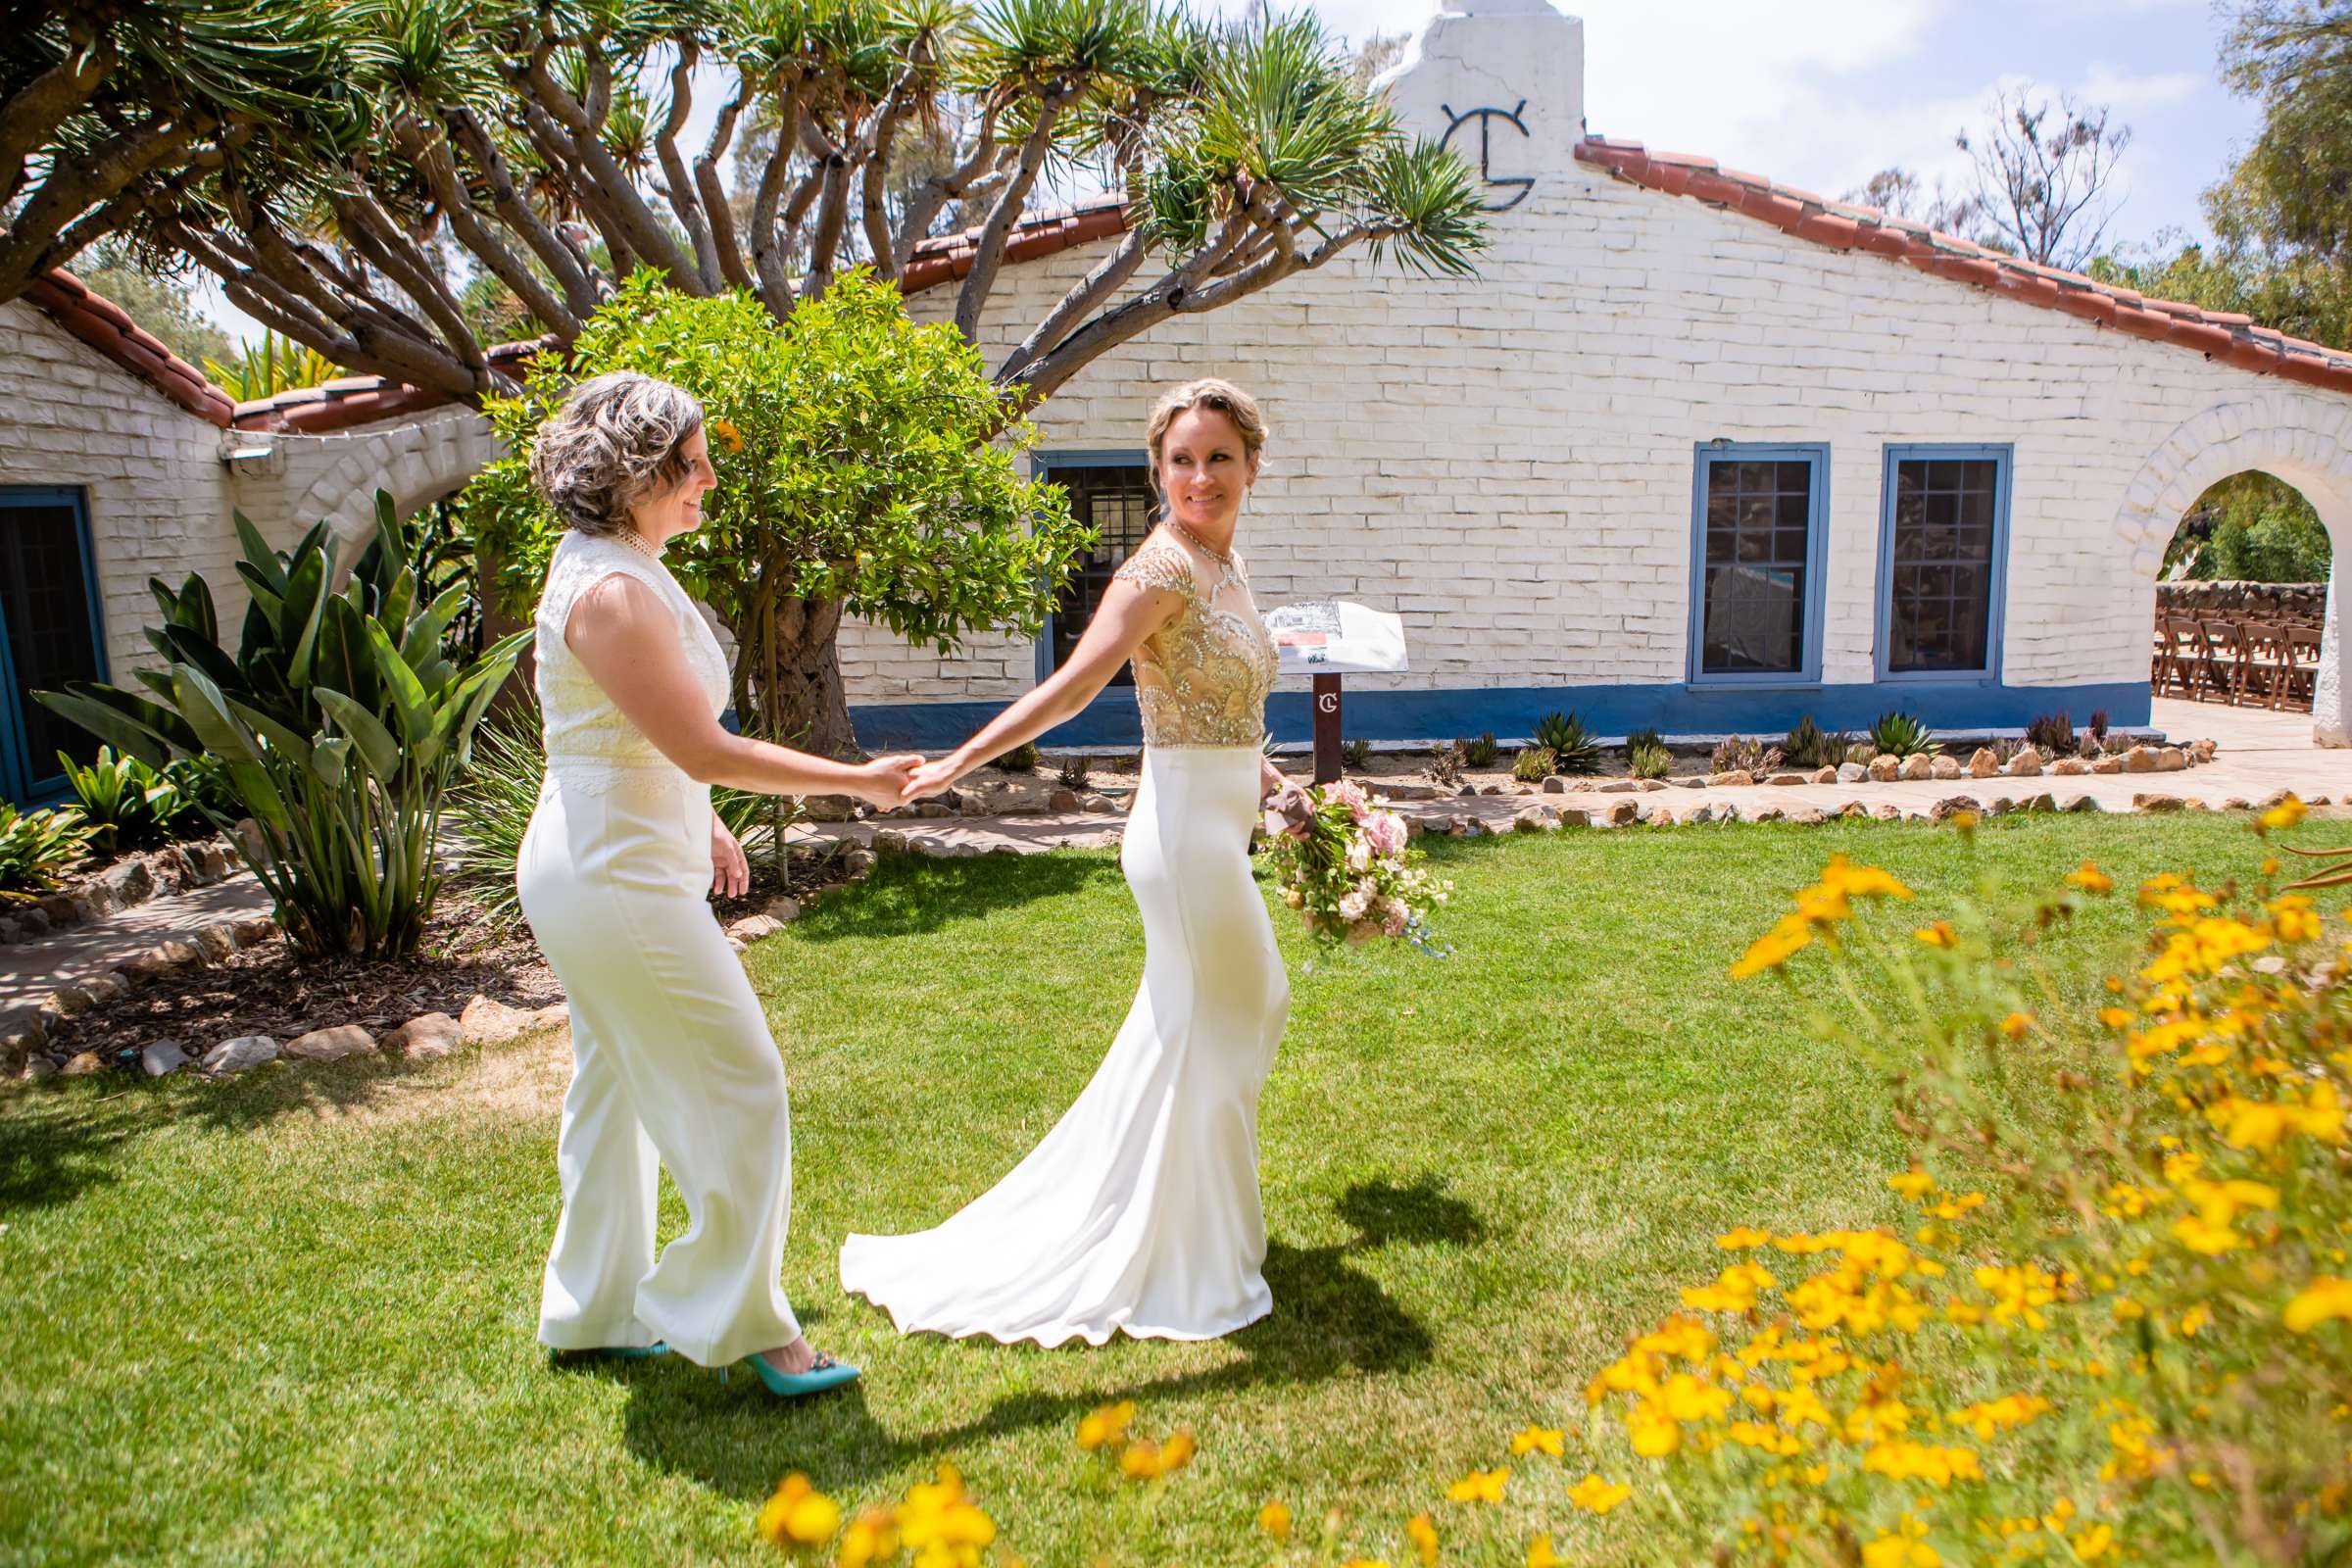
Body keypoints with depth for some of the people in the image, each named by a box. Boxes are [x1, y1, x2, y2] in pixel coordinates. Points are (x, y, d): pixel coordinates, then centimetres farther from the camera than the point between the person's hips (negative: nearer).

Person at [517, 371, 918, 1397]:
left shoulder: (614, 573, 10)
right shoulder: (611, 592, -22)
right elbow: (706, 750, -22)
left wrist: (696, 822, 24)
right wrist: (859, 781, -16)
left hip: (599, 875, 11)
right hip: (623, 886, -11)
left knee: (617, 1091, 19)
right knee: (738, 1091, -2)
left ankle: (594, 1312, 34)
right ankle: (737, 1322, 13)